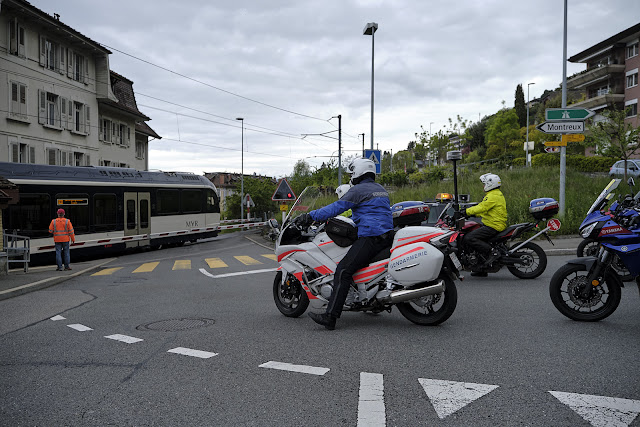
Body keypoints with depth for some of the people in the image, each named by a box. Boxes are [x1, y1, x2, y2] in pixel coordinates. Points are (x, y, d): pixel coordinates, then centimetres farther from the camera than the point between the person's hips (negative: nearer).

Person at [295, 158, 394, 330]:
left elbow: (337, 207, -14)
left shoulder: (358, 190, -6)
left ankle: (330, 317, -25)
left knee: (343, 271, -16)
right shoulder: (381, 189, 22)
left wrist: (310, 216, -13)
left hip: (370, 237, -10)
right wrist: (349, 221, 38)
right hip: (387, 236, 10)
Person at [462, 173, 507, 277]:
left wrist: (467, 212, -20)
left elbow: (482, 207, -23)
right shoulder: (498, 194, 20)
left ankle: (492, 252, -21)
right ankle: (482, 270, 19)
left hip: (493, 226, -11)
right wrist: (474, 213, 17)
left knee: (469, 238, -19)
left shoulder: (493, 196, -14)